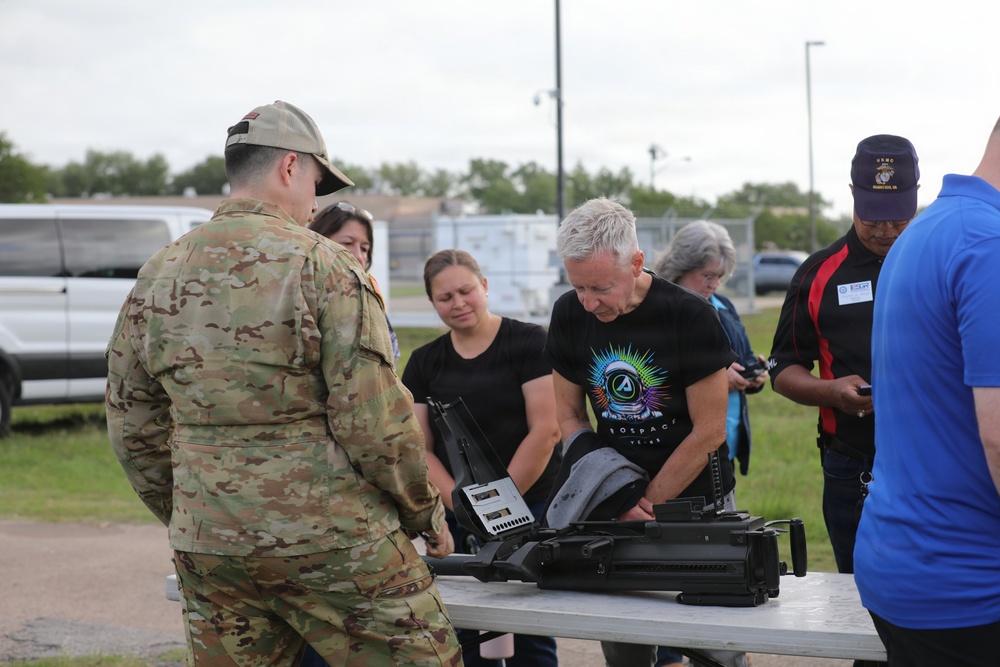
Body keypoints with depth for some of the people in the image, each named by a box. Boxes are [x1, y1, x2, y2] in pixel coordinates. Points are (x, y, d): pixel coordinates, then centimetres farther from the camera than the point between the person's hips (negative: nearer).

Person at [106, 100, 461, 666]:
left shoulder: (157, 277, 8)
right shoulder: (322, 264, -9)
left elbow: (133, 429, 11)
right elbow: (376, 420, -13)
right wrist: (426, 511, 1)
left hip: (208, 552, 6)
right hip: (333, 544, -6)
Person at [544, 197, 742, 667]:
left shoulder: (690, 316, -16)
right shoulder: (570, 316, -2)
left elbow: (708, 432, -13)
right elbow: (569, 415, 6)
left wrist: (648, 502, -12)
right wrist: (613, 494, -9)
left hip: (695, 499, -3)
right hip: (614, 505, 4)